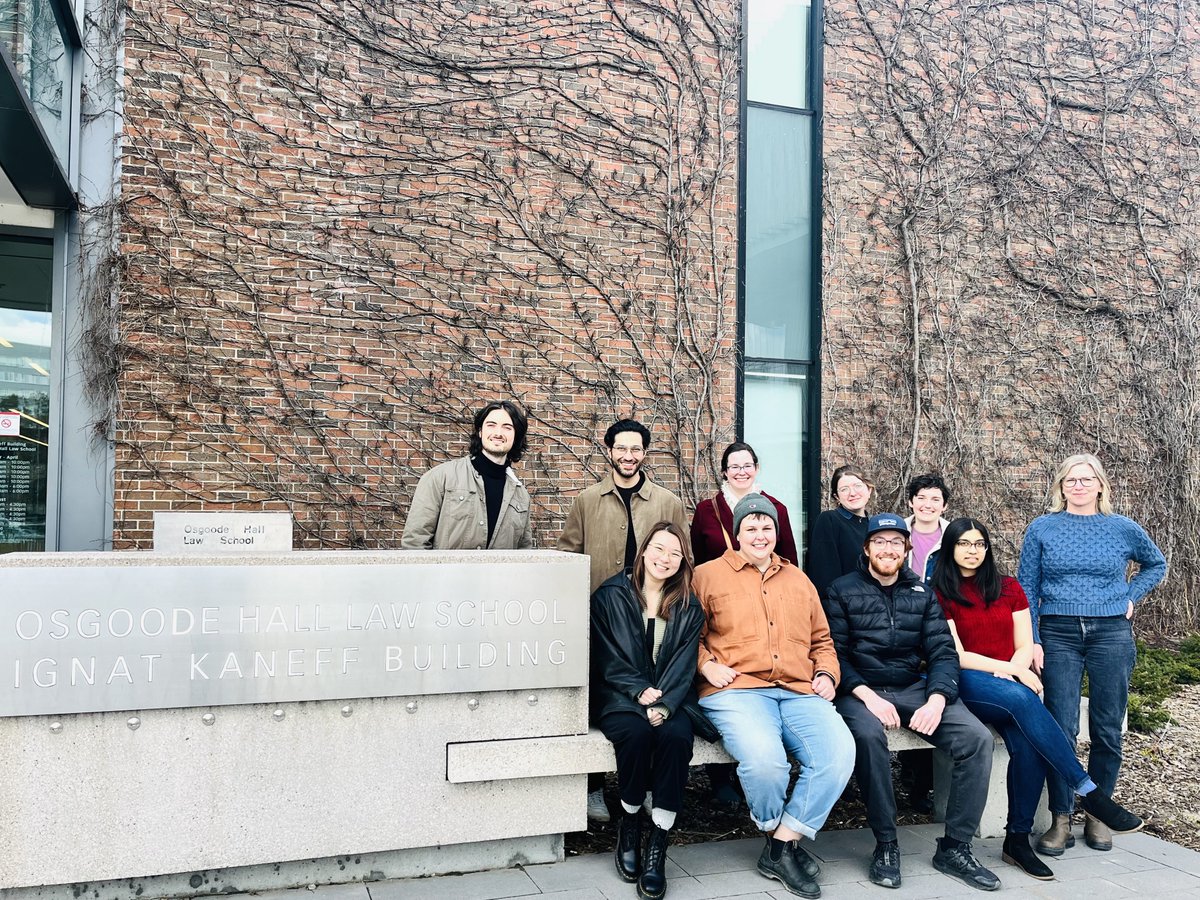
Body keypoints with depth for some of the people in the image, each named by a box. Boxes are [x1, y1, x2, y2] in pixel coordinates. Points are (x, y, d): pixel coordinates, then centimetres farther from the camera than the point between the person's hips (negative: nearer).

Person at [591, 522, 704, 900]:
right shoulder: (611, 596, 3)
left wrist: (664, 705, -16)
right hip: (619, 698, -2)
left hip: (668, 701, 2)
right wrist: (639, 692, -17)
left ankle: (657, 843, -23)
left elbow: (684, 666, 1)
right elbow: (609, 659, -3)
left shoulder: (688, 608, 11)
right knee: (636, 733, -34)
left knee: (675, 736, -31)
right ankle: (629, 823, -9)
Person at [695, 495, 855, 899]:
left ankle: (782, 847, -9)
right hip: (737, 690, -4)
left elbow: (822, 640, 28)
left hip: (799, 691, 4)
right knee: (764, 759, -33)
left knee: (839, 753, -24)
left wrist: (826, 673, 11)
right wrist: (707, 664, -8)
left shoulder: (798, 580, 24)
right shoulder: (708, 575, 10)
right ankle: (776, 834, 1)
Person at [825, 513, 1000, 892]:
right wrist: (868, 696, -20)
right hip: (860, 690, -3)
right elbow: (835, 653, -5)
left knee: (977, 737, -19)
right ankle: (886, 844, -18)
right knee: (869, 735, -36)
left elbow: (943, 653, 4)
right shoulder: (842, 591, 2)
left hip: (914, 689, 4)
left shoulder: (923, 593, 13)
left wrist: (936, 699, -14)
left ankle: (955, 847, -6)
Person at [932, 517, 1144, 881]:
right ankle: (1090, 793, -31)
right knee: (1022, 699, -35)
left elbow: (1024, 647, 10)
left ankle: (1018, 838, -17)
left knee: (1028, 744, -28)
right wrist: (1010, 671, -12)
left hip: (1010, 683, 4)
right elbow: (957, 656, -5)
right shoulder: (940, 594, 2)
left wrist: (1014, 670, -11)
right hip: (968, 684, -3)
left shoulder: (1009, 588, 15)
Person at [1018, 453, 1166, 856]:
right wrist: (1032, 640, -4)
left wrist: (1131, 597, 8)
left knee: (1108, 728, 6)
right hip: (1058, 636, -1)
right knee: (1059, 728, -4)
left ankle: (1098, 815, 20)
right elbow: (1027, 588, 2)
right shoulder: (1041, 529, 2)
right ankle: (1061, 819, 4)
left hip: (1112, 635, 1)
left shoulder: (1123, 529, 5)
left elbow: (1156, 564, 23)